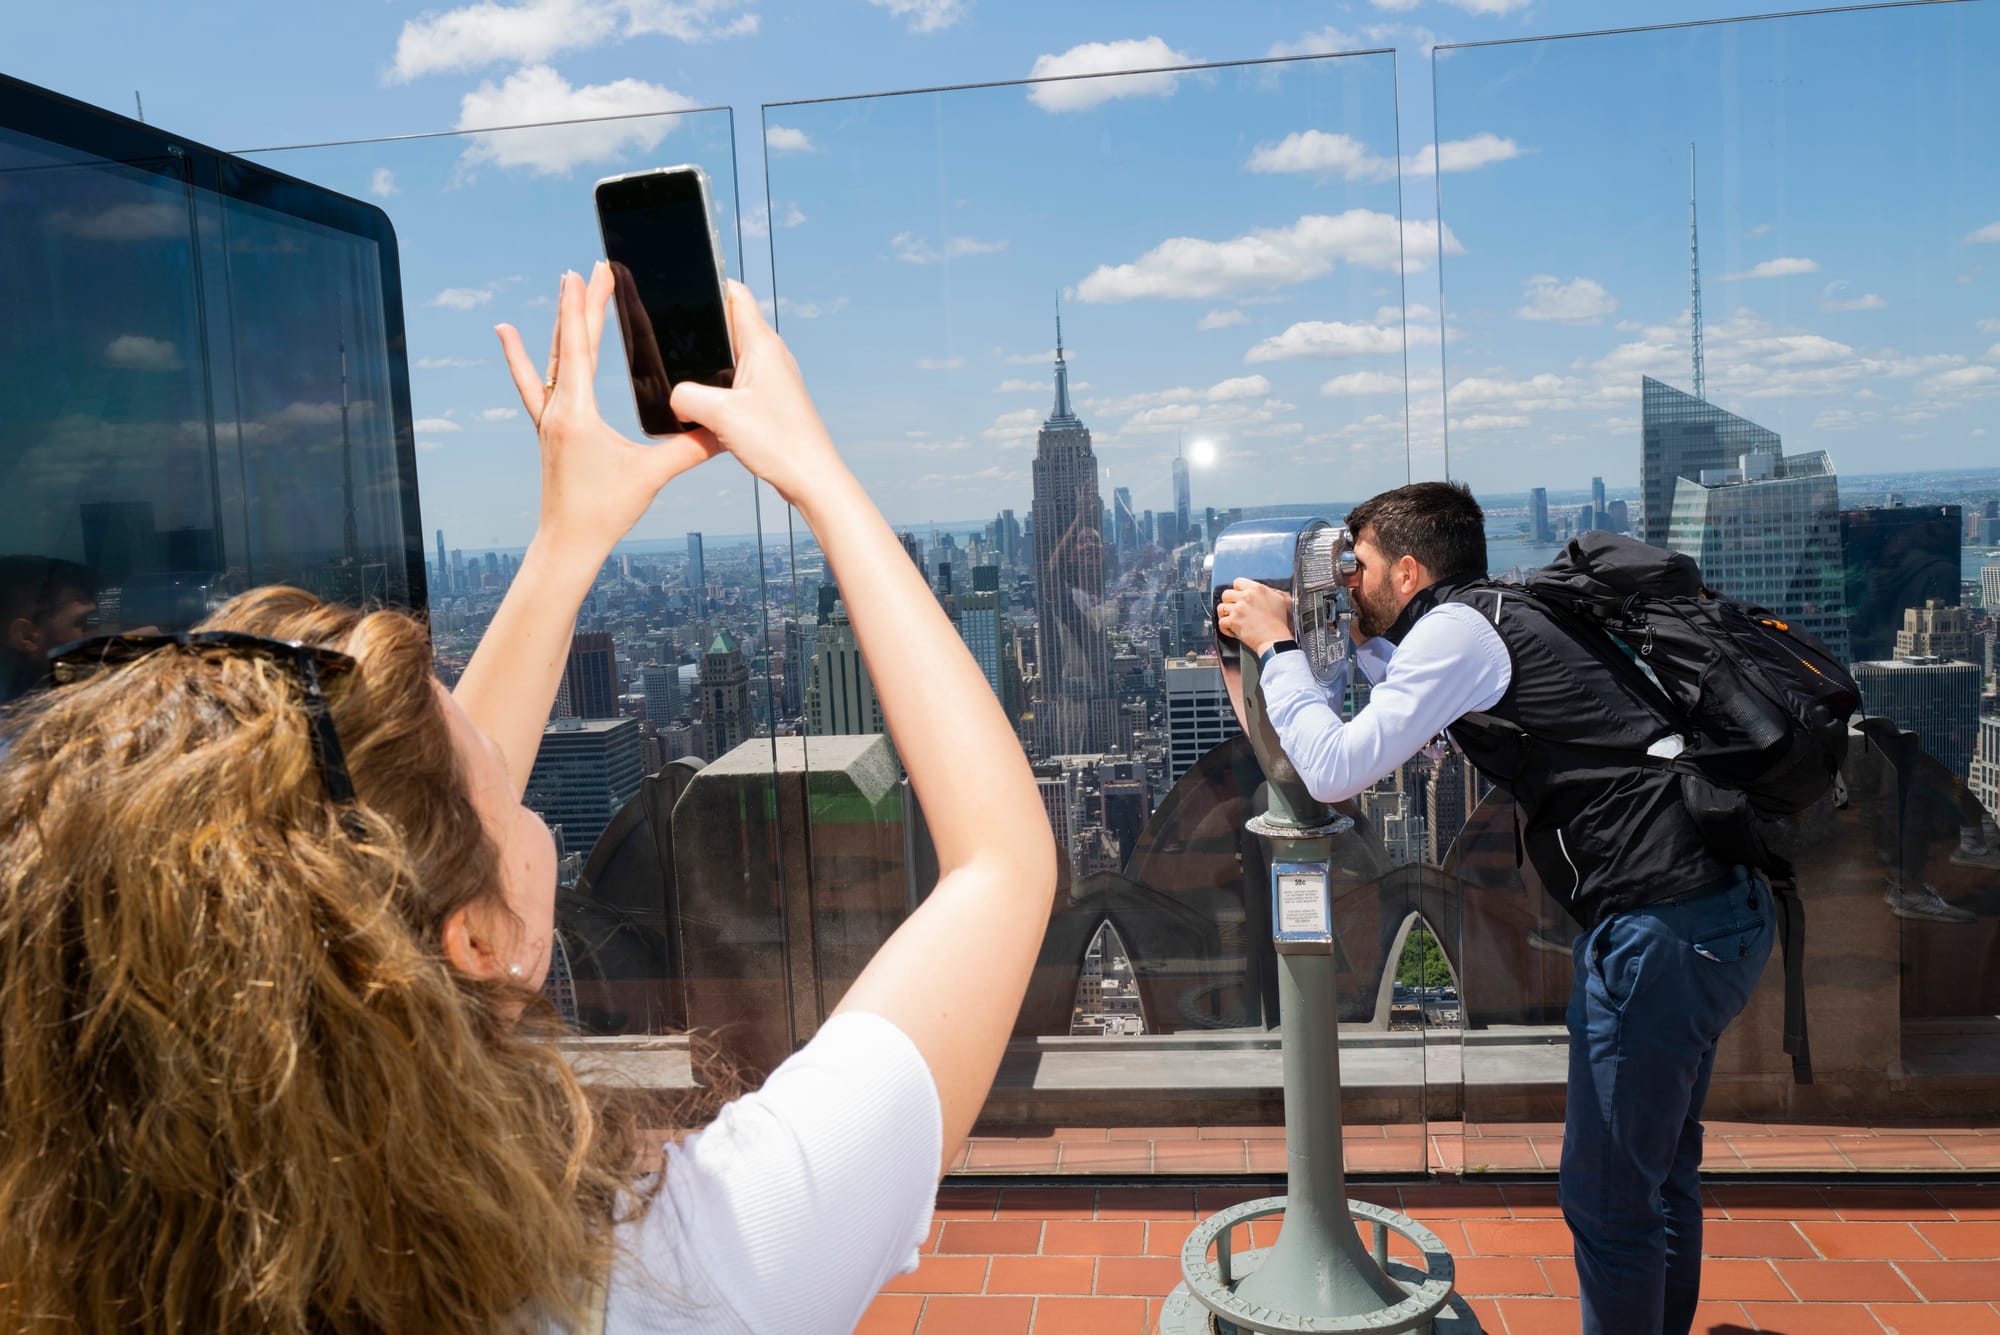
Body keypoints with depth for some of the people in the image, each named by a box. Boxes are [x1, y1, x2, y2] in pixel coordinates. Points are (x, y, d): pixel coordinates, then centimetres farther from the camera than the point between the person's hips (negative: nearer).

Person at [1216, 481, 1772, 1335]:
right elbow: (1413, 732, 34)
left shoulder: (1456, 626, -11)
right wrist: (1361, 645, 25)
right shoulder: (1496, 618, 17)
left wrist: (1275, 644, -5)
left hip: (1661, 926, -10)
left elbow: (1334, 771, -16)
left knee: (1605, 1195, 2)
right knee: (1659, 1172, 24)